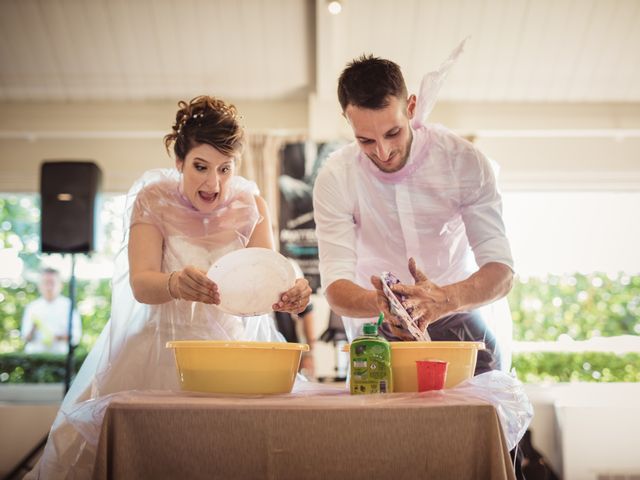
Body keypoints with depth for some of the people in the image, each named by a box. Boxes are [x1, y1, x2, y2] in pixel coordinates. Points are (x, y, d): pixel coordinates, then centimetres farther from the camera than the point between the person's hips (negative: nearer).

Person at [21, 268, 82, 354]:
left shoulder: (68, 306, 4)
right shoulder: (32, 307, 9)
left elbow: (76, 337, 2)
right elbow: (26, 338, 7)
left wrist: (65, 337, -16)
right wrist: (32, 330, -12)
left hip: (59, 354, -1)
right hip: (35, 353, 1)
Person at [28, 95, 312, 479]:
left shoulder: (250, 205, -1)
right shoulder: (152, 199, -6)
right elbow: (140, 284, -19)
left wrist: (289, 292, -37)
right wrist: (175, 284, -43)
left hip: (235, 343, 2)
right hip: (161, 343, -1)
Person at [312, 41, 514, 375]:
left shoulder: (464, 161, -14)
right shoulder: (335, 178, -14)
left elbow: (501, 271, -18)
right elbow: (336, 287, -18)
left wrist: (445, 299, -39)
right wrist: (381, 305, -41)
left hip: (462, 316, 0)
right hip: (380, 331, 0)